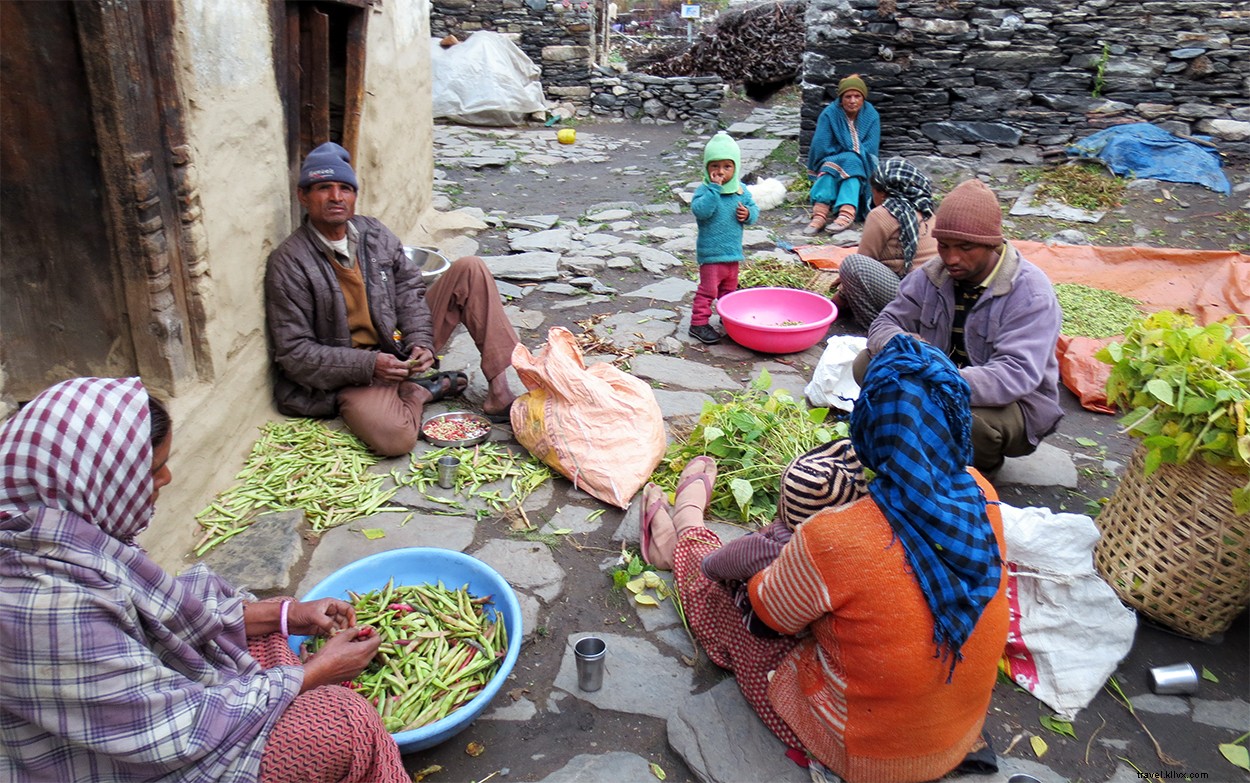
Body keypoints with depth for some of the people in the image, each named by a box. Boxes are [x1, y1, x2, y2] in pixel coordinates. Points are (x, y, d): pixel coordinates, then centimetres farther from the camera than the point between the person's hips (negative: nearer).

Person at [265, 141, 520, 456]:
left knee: (471, 269, -6)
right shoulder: (288, 263, -12)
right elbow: (294, 353, -13)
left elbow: (409, 289, 10)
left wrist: (420, 341, -10)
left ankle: (499, 393, -12)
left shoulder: (374, 232, 4)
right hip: (353, 372, -6)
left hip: (403, 350, 6)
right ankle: (421, 390, -1)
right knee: (394, 437, -38)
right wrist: (368, 365, -23)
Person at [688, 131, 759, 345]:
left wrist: (748, 214, -11)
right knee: (708, 289, -2)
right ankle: (699, 323, 6)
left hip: (733, 251, 6)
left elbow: (754, 208, 12)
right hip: (711, 253, -6)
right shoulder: (704, 190, -14)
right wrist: (714, 188, -31)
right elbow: (700, 211, -31)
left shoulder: (741, 190, 4)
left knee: (729, 288, 21)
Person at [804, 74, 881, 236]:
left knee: (851, 163, -33)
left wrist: (848, 155, -15)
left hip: (863, 166, 1)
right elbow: (820, 147, -14)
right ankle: (819, 214, -56)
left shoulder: (871, 115, 0)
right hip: (831, 161, -1)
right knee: (830, 165, -35)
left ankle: (846, 215, -56)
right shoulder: (829, 114, -6)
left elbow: (871, 148, -7)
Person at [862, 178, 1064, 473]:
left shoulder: (1030, 292, -21)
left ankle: (982, 468, 0)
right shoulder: (932, 275, -3)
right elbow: (885, 324, -3)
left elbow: (1017, 374, -33)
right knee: (867, 365, -15)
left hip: (1016, 403, -5)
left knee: (968, 419, -40)